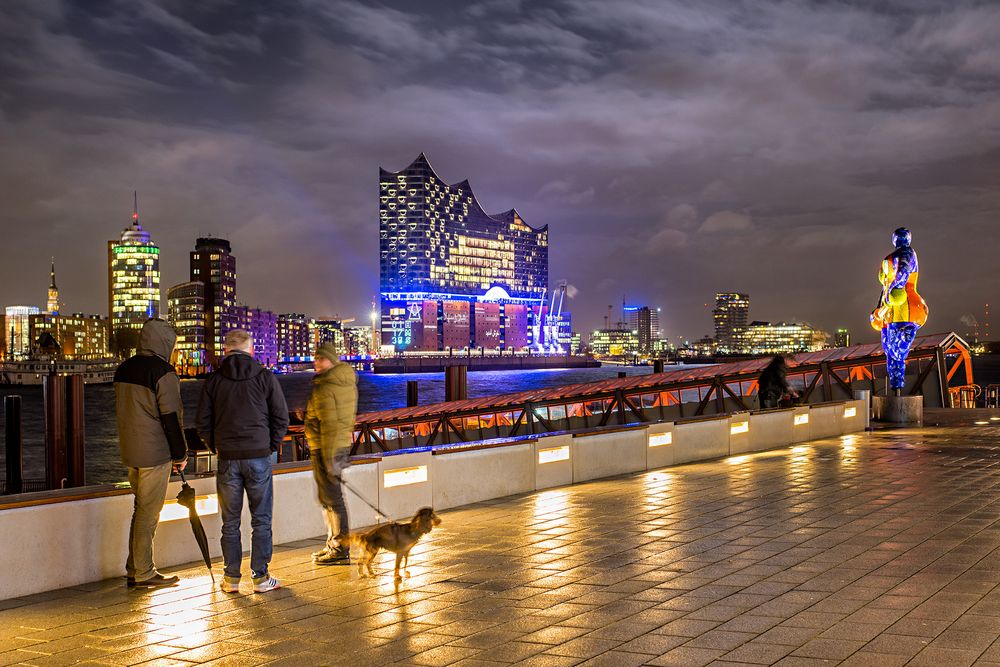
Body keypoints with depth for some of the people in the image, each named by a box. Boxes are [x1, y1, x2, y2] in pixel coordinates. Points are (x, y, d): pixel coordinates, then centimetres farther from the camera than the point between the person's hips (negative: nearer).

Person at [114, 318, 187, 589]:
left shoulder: (124, 368, 11)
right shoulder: (162, 371, -14)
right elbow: (171, 416, -14)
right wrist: (180, 454, -6)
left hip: (130, 452, 8)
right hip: (155, 453, -8)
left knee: (140, 509, 16)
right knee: (149, 512, -1)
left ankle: (133, 571, 19)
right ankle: (144, 573, 4)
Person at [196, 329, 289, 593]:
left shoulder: (214, 380, 2)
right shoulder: (265, 377, -2)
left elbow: (202, 422, 3)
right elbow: (281, 417, -3)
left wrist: (217, 449, 14)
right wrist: (271, 447, 9)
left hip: (227, 460, 2)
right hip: (259, 457, -1)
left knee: (230, 522, 10)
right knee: (261, 520, 6)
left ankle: (231, 579, 13)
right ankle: (261, 577, 7)